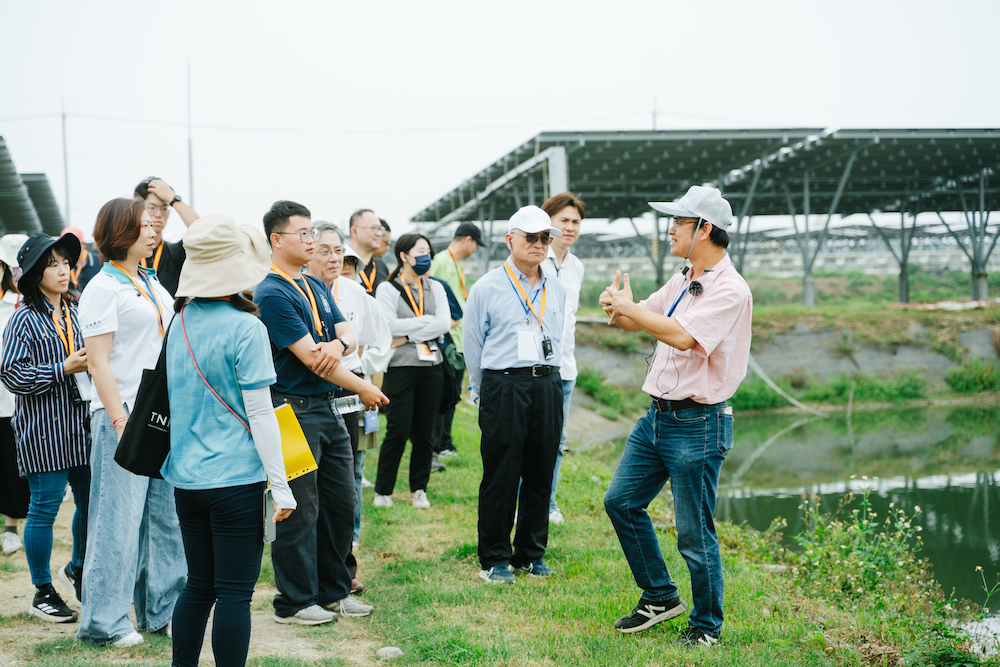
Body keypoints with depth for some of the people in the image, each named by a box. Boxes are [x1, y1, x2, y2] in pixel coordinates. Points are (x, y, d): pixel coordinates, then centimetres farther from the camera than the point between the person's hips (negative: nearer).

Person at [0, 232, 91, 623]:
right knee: (45, 507, 0)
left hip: (81, 426, 6)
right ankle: (43, 593, 13)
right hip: (43, 430, -6)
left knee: (91, 500, 11)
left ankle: (78, 568, 37)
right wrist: (63, 369, -18)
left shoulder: (77, 312, 11)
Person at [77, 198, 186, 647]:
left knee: (165, 514, 10)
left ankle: (162, 610, 20)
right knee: (119, 517, -3)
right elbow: (99, 362, -12)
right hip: (124, 414, -7)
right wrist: (120, 422, -18)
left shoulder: (153, 283, 16)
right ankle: (103, 622, 7)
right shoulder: (104, 288, -7)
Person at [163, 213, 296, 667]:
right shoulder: (245, 328, -13)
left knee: (198, 586, 15)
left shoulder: (181, 322, 6)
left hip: (186, 477, 7)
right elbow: (259, 414, -13)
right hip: (236, 478, -6)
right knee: (235, 593, 1)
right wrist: (280, 485, -10)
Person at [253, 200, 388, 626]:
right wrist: (364, 390, -9)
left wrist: (339, 343, -16)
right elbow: (310, 358, -17)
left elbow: (347, 333, 11)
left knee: (341, 503, 13)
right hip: (293, 410, -9)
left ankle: (333, 590, 26)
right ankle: (294, 602, 10)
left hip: (327, 407, 9)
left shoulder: (316, 287, 15)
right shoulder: (272, 294, -14)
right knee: (299, 510, -1)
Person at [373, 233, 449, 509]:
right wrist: (428, 320, -10)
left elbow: (444, 324, -4)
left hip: (431, 366, 4)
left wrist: (408, 336, -11)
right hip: (400, 367, -4)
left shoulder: (435, 288, 11)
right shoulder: (387, 289, 0)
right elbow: (389, 325, -15)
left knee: (424, 432, 7)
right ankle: (382, 491, 8)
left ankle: (420, 489, 17)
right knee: (398, 432, -5)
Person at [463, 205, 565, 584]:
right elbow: (472, 347, 5)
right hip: (504, 387, -4)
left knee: (541, 474, 8)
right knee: (500, 477, -1)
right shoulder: (487, 288, 0)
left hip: (547, 388, 4)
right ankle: (494, 559, 9)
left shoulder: (556, 289, 13)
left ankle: (531, 553, 22)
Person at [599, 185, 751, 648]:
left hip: (697, 424, -9)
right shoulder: (682, 282, 12)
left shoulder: (730, 290, -17)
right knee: (621, 500, 13)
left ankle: (707, 625, 16)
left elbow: (683, 336, -29)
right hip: (657, 415, 9)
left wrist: (628, 307, -19)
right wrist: (617, 307, -8)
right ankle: (660, 596, 26)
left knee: (694, 533, -1)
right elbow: (634, 319, 17)